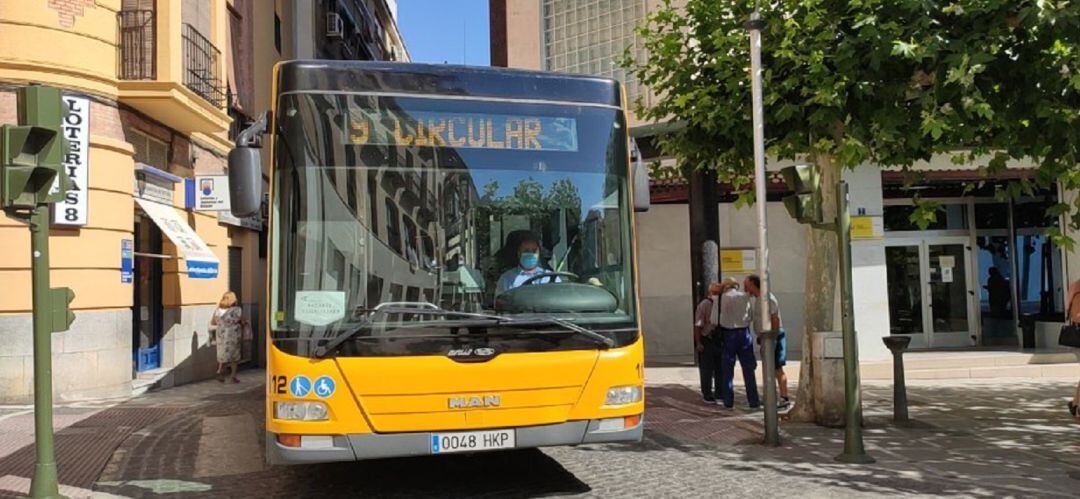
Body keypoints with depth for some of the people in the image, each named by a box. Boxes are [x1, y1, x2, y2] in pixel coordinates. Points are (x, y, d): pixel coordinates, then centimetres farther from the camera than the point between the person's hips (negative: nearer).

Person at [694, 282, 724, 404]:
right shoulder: (704, 305, -11)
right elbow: (697, 325, -13)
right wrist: (698, 343, -16)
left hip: (718, 340, 6)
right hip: (706, 341, -6)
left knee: (720, 369, 14)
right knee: (707, 370, 3)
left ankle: (719, 394, 28)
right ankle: (707, 395, 13)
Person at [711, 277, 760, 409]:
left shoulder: (721, 298, -4)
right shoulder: (745, 296, 1)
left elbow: (715, 320, -5)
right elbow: (750, 316, 1)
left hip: (728, 334, -1)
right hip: (744, 333, 1)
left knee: (728, 370, 9)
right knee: (748, 369, 8)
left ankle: (728, 401, 10)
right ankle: (753, 401, 8)